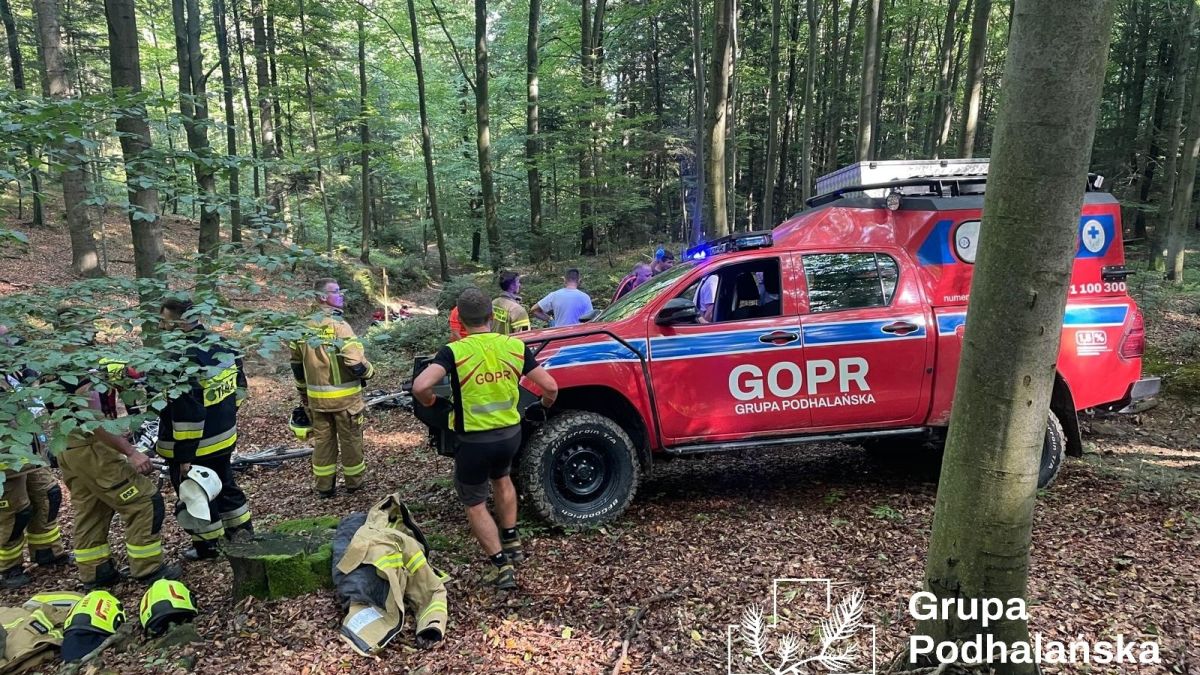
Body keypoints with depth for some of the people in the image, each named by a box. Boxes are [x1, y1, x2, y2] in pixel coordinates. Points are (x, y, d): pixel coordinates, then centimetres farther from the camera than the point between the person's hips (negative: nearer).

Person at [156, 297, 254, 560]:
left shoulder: (182, 357, -27)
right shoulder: (220, 344, 0)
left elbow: (187, 410, -29)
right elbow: (239, 384, 11)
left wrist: (184, 455, -23)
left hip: (194, 445, -8)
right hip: (224, 436, 8)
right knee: (225, 484, 23)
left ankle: (209, 545, 24)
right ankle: (243, 531, 35)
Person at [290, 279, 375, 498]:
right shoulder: (339, 325, -19)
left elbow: (297, 364, 12)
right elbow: (356, 363, -24)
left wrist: (303, 392, 23)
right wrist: (370, 371, -2)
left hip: (316, 397, 5)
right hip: (345, 396, -5)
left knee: (322, 440, 14)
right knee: (350, 439, 11)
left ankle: (324, 486, 21)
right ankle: (354, 481, 24)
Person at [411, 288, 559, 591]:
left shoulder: (454, 351, -15)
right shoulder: (515, 346, -5)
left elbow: (420, 386, -28)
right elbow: (550, 386, -6)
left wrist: (429, 401, -5)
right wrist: (547, 402, 17)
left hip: (475, 441, -4)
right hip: (510, 434, 4)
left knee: (475, 504, 15)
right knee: (501, 478, 33)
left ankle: (501, 567, 10)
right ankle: (512, 543, 39)